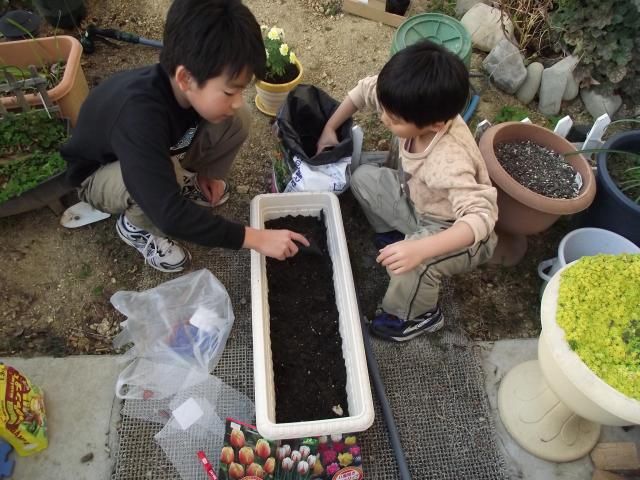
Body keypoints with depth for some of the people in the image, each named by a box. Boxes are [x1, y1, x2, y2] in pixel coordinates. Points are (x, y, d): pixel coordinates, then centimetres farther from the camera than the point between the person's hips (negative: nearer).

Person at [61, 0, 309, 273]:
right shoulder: (138, 116, -44)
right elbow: (169, 214, -46)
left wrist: (205, 170, -4)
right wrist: (255, 238, -43)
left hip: (162, 148, 5)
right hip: (99, 174, -5)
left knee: (236, 119, -17)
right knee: (164, 174, -40)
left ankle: (188, 182, 7)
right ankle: (136, 226, -6)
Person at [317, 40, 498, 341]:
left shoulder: (449, 163, -41)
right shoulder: (418, 111, -20)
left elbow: (481, 217, -50)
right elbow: (365, 89, -4)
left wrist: (420, 249, -60)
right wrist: (329, 128, 1)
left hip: (456, 231, -7)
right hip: (418, 201, 7)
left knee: (408, 265, -34)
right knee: (363, 178, 3)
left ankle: (417, 316, -1)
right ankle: (394, 234, 22)